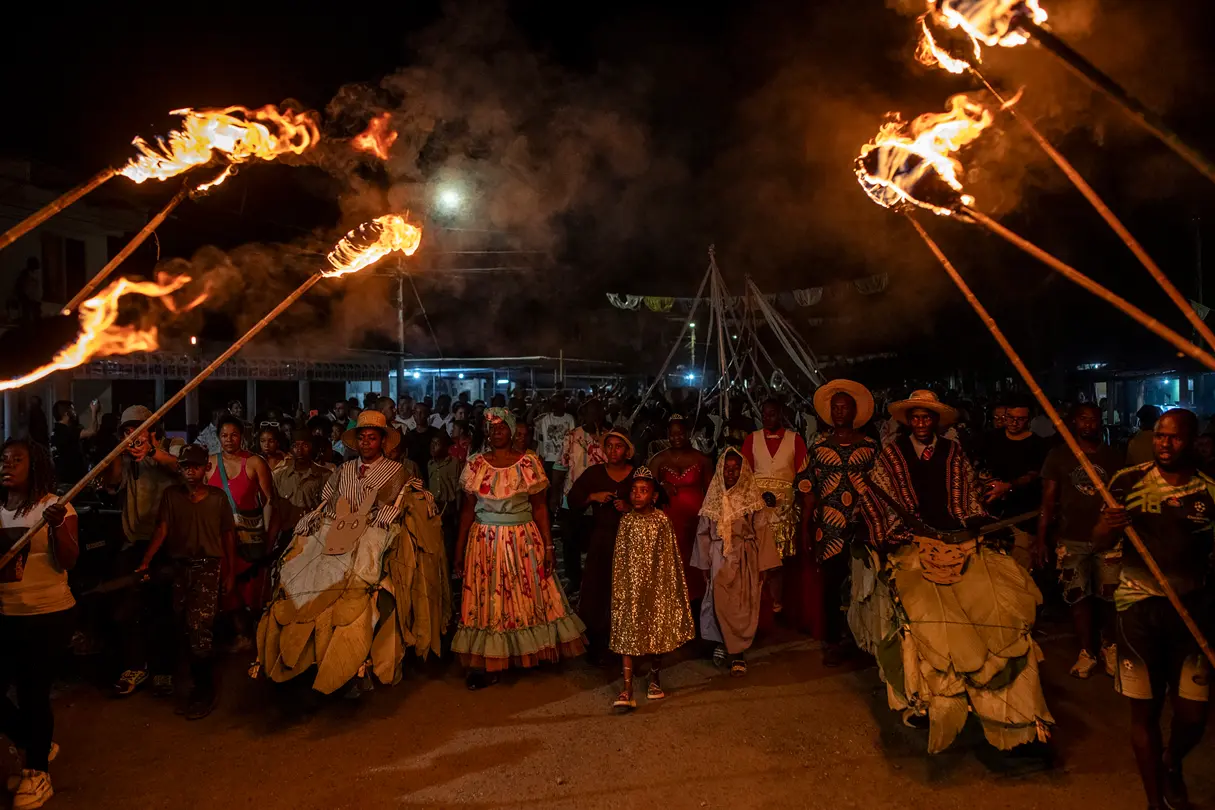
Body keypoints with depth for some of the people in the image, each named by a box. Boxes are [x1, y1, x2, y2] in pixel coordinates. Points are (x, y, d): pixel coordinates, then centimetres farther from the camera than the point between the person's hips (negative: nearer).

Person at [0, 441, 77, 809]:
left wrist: (57, 527, -32)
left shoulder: (55, 507, -8)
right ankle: (35, 745, 32)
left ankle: (37, 771, 21)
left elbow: (68, 562, -17)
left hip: (47, 616, -5)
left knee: (33, 694, 1)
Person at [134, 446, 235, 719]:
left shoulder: (217, 497, 4)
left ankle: (203, 689, -4)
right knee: (173, 624, 7)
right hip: (177, 565, 2)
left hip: (209, 565, -2)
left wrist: (230, 571, 6)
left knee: (198, 625, -13)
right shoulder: (171, 494, 5)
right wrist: (145, 561, -17)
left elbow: (228, 534, 8)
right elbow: (162, 529, -4)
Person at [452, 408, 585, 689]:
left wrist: (548, 545, -5)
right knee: (487, 602, 5)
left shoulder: (529, 463, -2)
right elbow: (468, 509, 6)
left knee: (527, 597, 5)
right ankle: (486, 665, 15)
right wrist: (459, 548, 4)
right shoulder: (475, 465, 3)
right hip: (485, 542, 1)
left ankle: (530, 655, 22)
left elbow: (540, 507, -1)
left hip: (523, 540, -1)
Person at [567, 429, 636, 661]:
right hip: (600, 540, 1)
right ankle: (596, 647, 12)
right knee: (596, 591, 0)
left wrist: (629, 508, -13)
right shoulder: (594, 473, 5)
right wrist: (592, 496, -12)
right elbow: (573, 501, 4)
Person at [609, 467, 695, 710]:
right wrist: (617, 586, 2)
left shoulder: (662, 521, -5)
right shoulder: (626, 520, 0)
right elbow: (619, 557, 4)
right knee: (627, 633, -3)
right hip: (629, 584, 1)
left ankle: (655, 679, 32)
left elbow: (667, 557, -2)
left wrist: (664, 586, -4)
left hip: (654, 585, -1)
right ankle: (627, 689, -2)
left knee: (656, 631, 10)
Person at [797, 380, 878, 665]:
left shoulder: (869, 445, 7)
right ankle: (833, 642, 13)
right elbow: (808, 489, 5)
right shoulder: (820, 445, 7)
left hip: (862, 523, 0)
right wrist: (805, 529, 1)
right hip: (829, 526, 0)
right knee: (832, 583, 1)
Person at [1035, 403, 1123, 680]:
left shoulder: (1113, 456, 7)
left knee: (1108, 595, 4)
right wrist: (1040, 539, -5)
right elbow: (1048, 500, 1)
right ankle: (1087, 652, 14)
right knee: (1078, 595, 2)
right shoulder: (1058, 456, 2)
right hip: (1071, 539, -1)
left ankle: (1108, 646, 24)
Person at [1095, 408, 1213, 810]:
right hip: (1139, 606, -1)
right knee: (1145, 710, 7)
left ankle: (1172, 764, 38)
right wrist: (1108, 526, -25)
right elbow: (1099, 544, -3)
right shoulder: (1128, 481, -2)